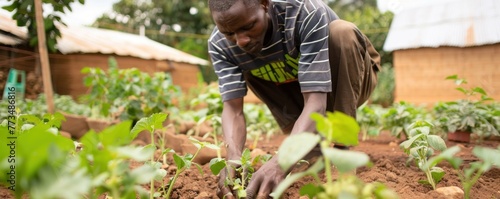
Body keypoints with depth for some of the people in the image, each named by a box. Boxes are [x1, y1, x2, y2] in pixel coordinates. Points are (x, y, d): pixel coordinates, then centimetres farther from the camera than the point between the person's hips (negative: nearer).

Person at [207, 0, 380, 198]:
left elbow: (315, 101, -42)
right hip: (298, 88, 4)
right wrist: (233, 157, -47)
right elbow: (233, 109, -27)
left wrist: (280, 162, -56)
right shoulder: (219, 45, -23)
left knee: (341, 32, -32)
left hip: (350, 79, -3)